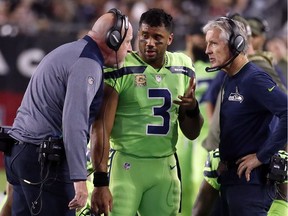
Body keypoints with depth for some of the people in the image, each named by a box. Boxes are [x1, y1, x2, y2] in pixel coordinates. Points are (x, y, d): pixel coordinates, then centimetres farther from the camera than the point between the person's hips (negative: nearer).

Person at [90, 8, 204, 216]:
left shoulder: (182, 69, 8)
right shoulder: (121, 68, -9)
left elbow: (192, 133, 14)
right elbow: (101, 129, -13)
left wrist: (192, 109, -9)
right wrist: (100, 182, -21)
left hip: (165, 168, 5)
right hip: (125, 165, -5)